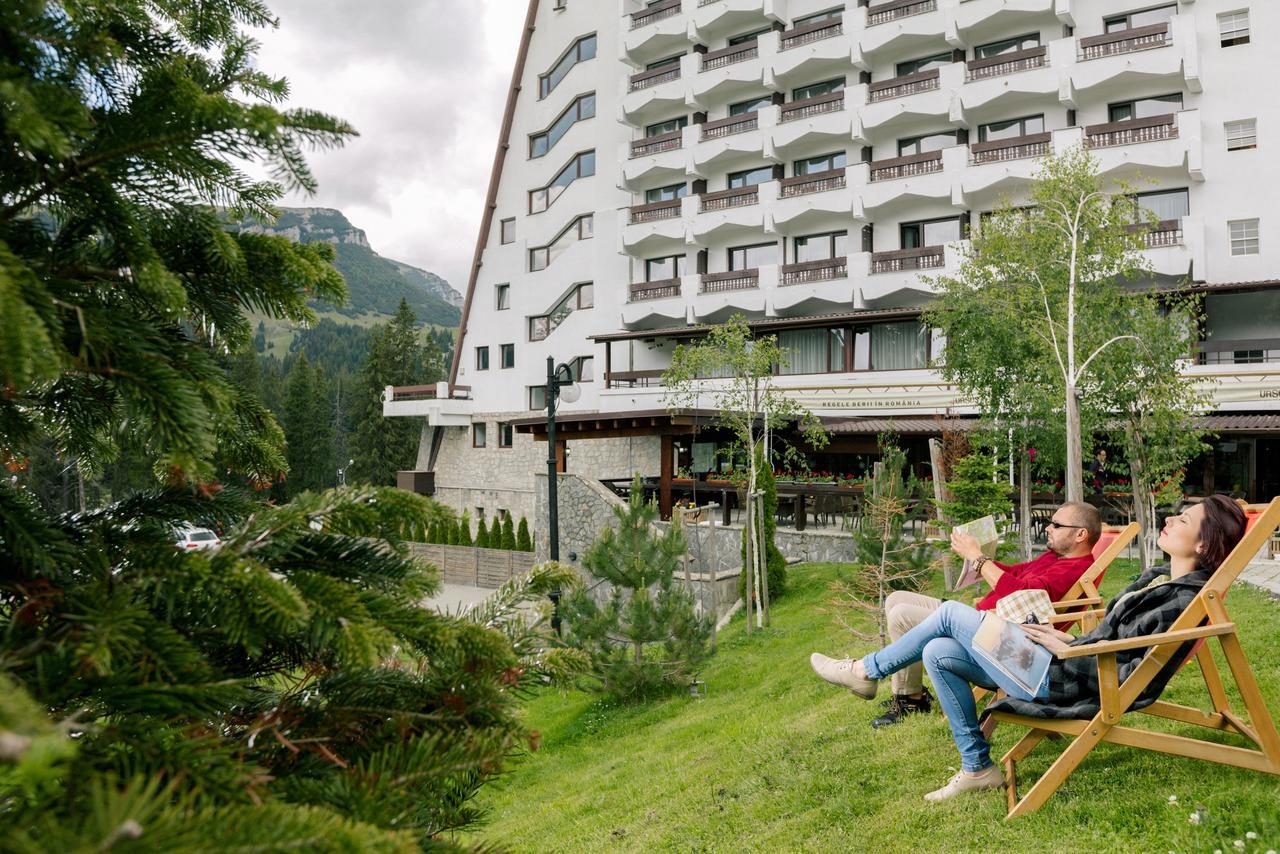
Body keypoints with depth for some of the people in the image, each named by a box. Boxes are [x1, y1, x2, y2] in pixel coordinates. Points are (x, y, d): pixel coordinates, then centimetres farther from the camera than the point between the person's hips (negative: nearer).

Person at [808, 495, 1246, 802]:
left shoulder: (1183, 601, -17)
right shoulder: (1160, 578, 13)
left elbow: (1134, 678, -22)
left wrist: (1066, 650, -15)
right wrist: (1072, 640, 11)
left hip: (1060, 682, -10)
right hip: (1058, 666, 10)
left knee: (951, 613, -6)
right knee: (938, 654, 5)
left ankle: (867, 671, 14)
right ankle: (977, 768, 12)